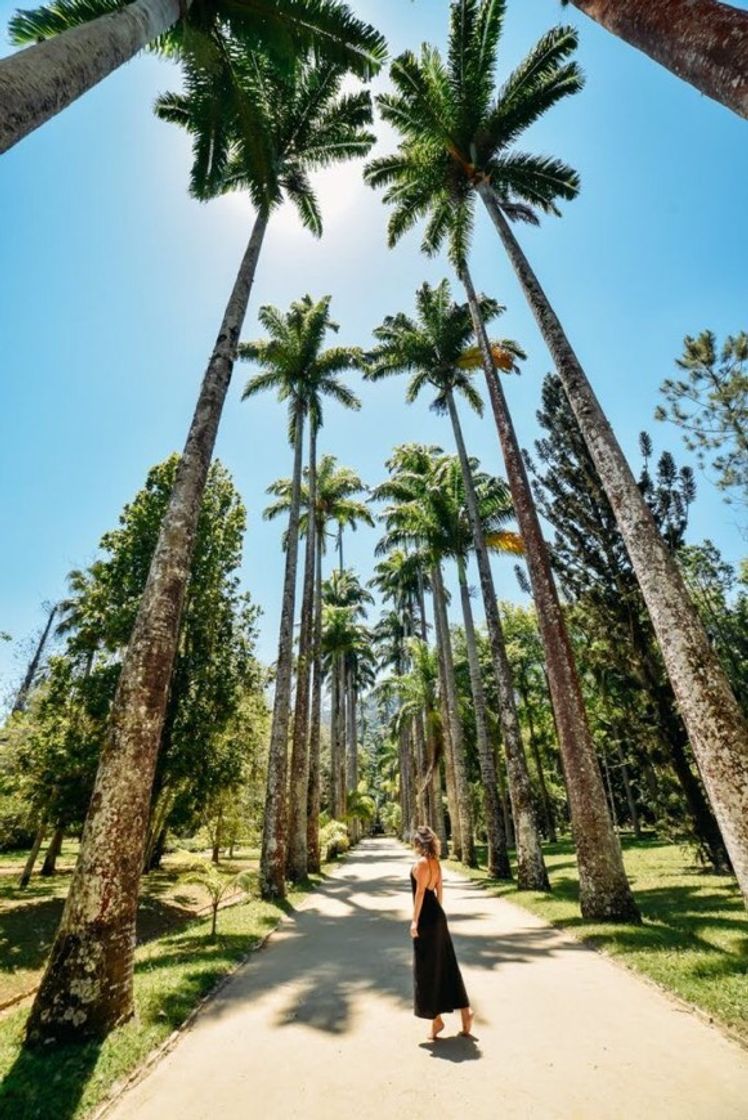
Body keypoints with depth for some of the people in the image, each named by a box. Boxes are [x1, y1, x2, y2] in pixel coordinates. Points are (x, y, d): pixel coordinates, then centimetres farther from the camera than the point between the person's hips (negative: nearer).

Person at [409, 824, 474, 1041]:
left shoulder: (421, 863, -18)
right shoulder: (436, 862, 6)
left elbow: (420, 892, -19)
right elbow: (439, 891, 13)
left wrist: (415, 920, -15)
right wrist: (437, 912, 21)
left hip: (426, 918, -8)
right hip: (437, 916, 8)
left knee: (427, 968, 7)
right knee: (446, 965, 17)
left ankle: (436, 1018, 18)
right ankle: (465, 1011, 23)